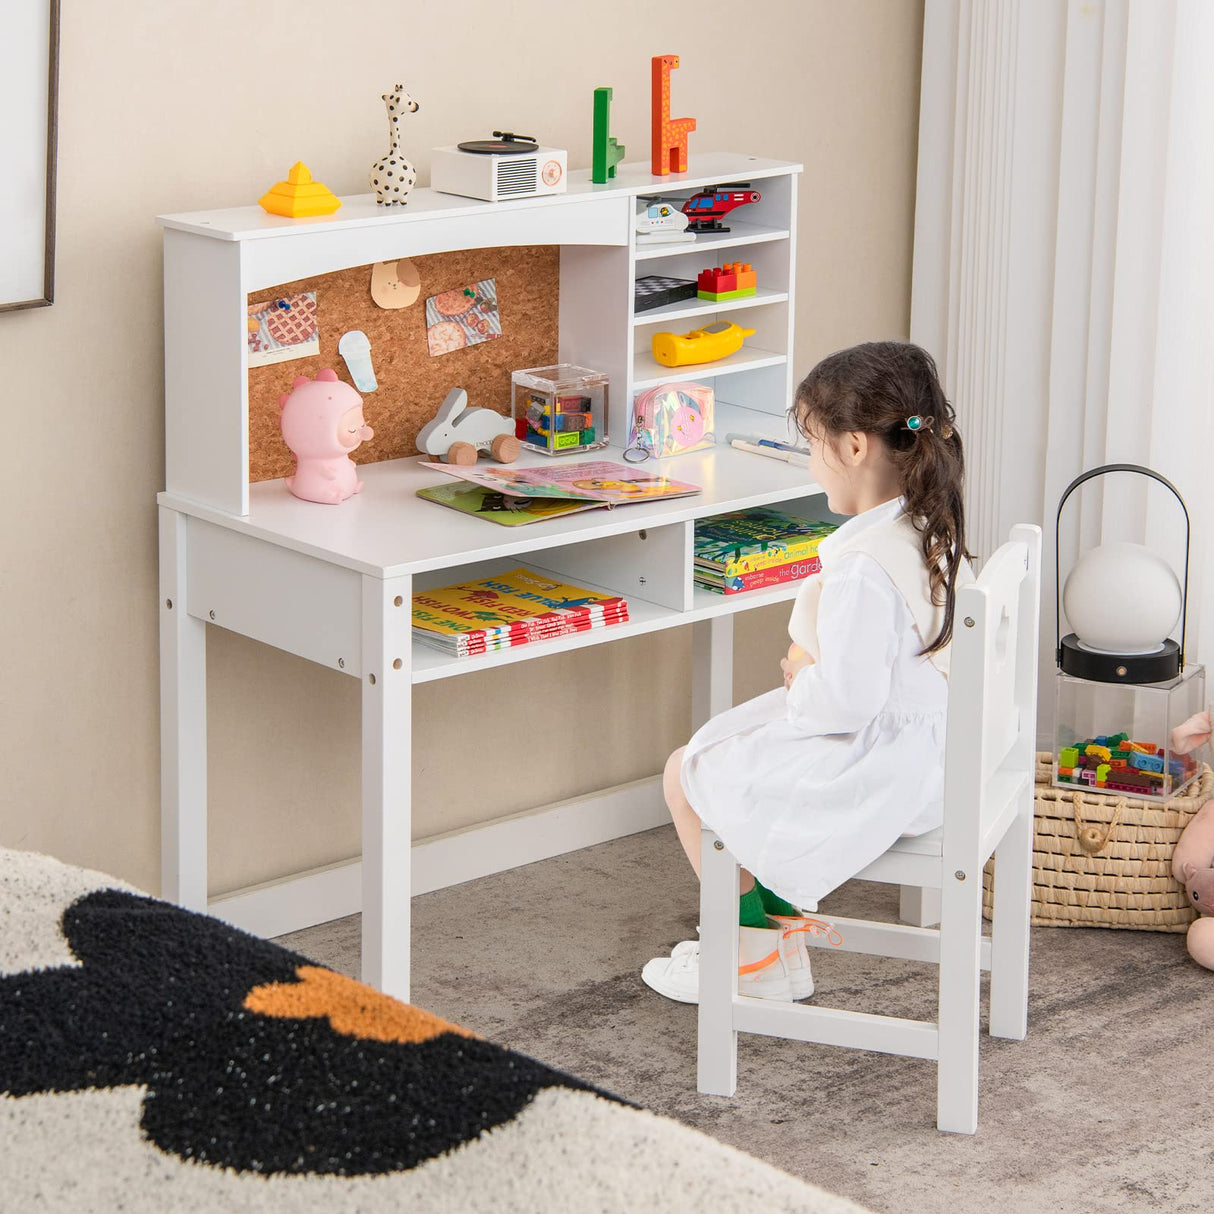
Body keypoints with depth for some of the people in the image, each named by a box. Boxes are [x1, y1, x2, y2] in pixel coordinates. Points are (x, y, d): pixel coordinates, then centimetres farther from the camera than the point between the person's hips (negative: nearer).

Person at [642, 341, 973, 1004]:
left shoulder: (865, 565, -29)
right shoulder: (931, 531, 2)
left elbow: (850, 697, -30)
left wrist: (798, 688, -9)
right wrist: (811, 666, 7)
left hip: (874, 768, -10)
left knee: (686, 775, 3)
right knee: (716, 746, 23)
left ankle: (754, 954, 17)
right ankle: (785, 927, 25)